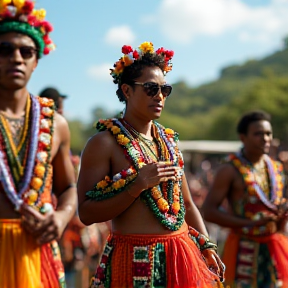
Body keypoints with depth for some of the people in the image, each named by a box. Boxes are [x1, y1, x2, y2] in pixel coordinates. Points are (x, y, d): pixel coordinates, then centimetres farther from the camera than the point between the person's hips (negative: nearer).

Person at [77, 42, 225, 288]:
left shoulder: (169, 142, 10)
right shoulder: (104, 143, -9)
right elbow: (86, 213, -15)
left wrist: (207, 246, 5)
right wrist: (139, 183, -21)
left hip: (182, 255, 6)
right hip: (135, 259, -5)